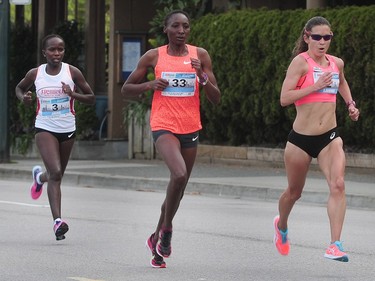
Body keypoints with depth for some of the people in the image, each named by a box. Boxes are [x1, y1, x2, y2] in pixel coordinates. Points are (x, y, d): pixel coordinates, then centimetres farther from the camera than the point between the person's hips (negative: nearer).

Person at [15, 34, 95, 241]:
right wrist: (24, 98, -5)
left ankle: (40, 176, 54)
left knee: (57, 174, 17)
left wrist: (73, 94, -19)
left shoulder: (72, 72, -5)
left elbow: (91, 98, -1)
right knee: (56, 173, -20)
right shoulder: (35, 74, -2)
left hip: (67, 130, 2)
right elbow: (19, 88, 18)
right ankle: (57, 221, -23)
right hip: (45, 128, -2)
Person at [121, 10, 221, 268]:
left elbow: (216, 99, 2)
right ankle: (166, 229, -6)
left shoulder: (200, 55, 4)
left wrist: (202, 76, -15)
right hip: (164, 127, -4)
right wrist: (149, 84, -10)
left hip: (191, 129, 4)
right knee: (179, 174, -28)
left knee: (179, 188, 11)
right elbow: (126, 89, 8)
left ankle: (157, 238, 31)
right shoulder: (153, 57, 0)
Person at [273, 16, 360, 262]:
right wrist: (315, 86, -24)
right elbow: (284, 98, -20)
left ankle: (335, 245, -23)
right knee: (294, 192, 15)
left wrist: (351, 104, 20)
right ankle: (281, 226, 47)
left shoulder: (336, 63, 8)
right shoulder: (301, 62, -10)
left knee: (338, 185, -20)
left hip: (330, 137, 3)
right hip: (301, 138, -3)